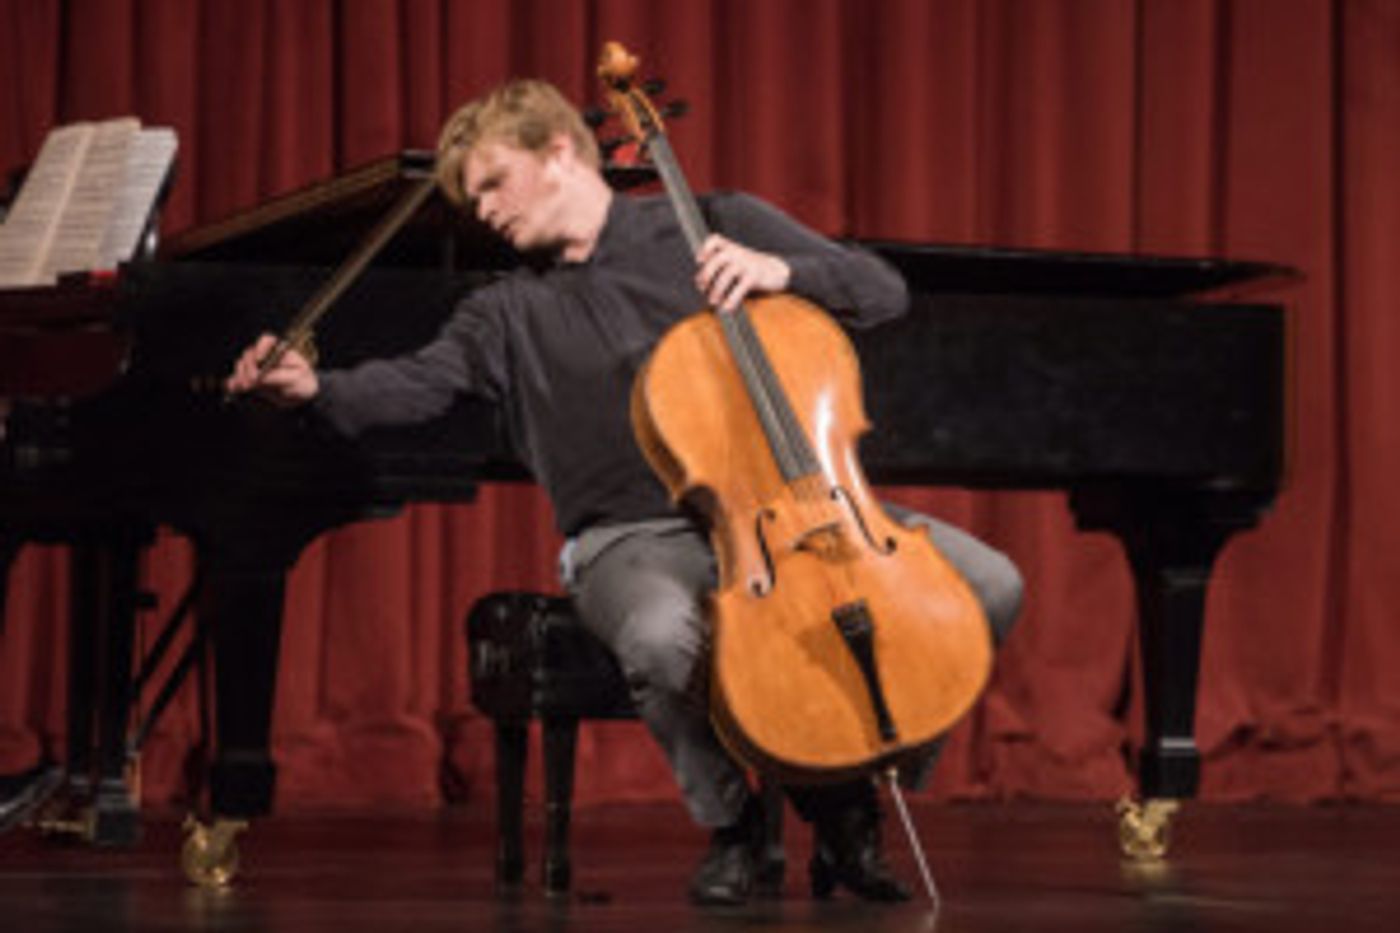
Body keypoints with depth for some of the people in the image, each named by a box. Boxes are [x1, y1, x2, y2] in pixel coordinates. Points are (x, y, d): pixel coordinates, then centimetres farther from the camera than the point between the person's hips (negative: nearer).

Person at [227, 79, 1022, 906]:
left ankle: (850, 804, 0)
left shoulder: (716, 225, 9)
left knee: (987, 583, -20)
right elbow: (417, 384, -5)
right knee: (662, 638, -40)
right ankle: (731, 820, -6)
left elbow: (886, 292, 4)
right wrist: (316, 388, -24)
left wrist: (782, 270, -15)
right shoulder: (510, 315, 14)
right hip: (638, 540, -1)